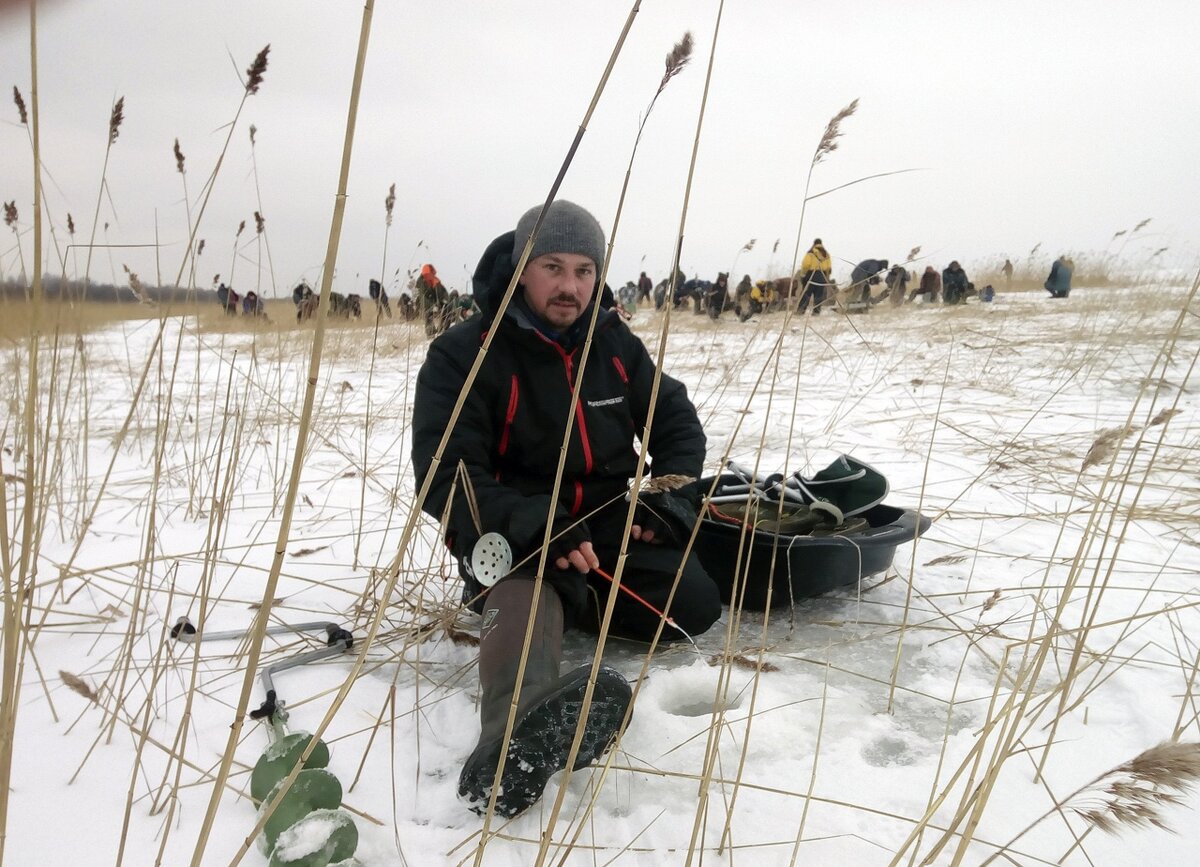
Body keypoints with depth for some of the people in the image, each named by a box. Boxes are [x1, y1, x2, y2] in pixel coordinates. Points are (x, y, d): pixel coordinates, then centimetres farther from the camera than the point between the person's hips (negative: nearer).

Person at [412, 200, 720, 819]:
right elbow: (447, 478, -17)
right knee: (531, 587, -40)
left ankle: (562, 605, -5)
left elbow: (678, 422, 17)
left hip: (611, 526, 5)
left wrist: (668, 495, -3)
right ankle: (515, 740, -68)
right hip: (510, 539, -5)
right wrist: (538, 530, -32)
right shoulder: (462, 355, -8)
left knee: (694, 601, -19)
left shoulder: (615, 343, 7)